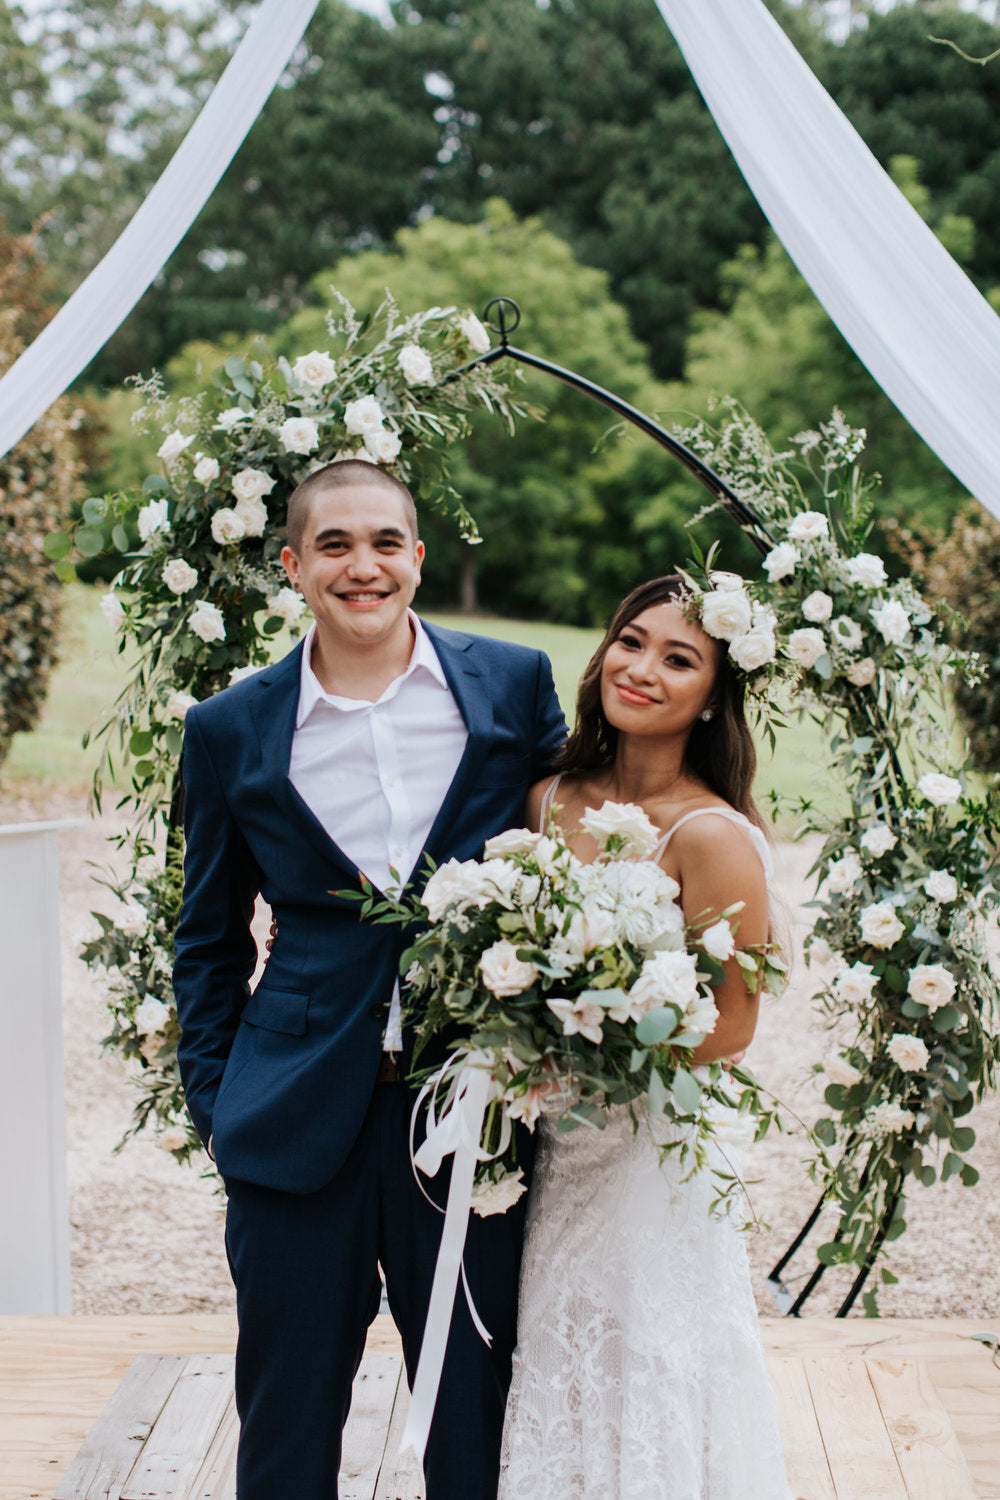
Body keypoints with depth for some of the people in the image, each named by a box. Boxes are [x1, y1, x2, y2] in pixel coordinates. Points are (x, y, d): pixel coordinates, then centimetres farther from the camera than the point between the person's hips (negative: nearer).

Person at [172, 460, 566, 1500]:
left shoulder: (513, 684, 1)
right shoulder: (230, 729, 2)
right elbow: (209, 944, 11)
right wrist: (214, 1104, 5)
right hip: (298, 1124, 0)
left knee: (472, 1415, 13)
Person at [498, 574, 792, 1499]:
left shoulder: (713, 840, -19)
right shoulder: (548, 802, 0)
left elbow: (728, 1028, -16)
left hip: (651, 1156, -5)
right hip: (551, 1151, 6)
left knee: (643, 1420, 10)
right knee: (551, 1398, 19)